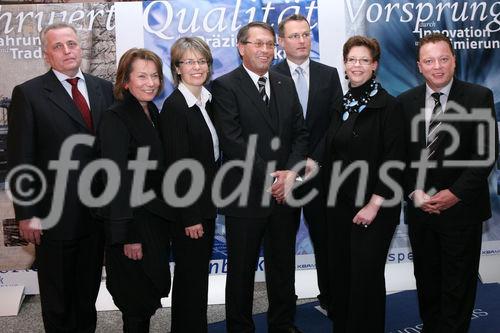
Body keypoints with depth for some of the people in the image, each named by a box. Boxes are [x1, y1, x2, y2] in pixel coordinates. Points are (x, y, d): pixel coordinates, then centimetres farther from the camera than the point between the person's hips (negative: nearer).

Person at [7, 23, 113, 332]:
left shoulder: (104, 88, 5)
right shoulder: (28, 94, -7)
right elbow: (20, 159, -8)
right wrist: (26, 214, -11)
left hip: (98, 210, 4)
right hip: (54, 215, -3)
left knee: (88, 291, 19)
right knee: (56, 298, 14)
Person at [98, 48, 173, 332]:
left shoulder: (152, 111, 7)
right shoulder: (116, 119, -17)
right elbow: (117, 179, -20)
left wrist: (166, 218, 11)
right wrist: (127, 235, -20)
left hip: (156, 217, 8)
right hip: (134, 221, -8)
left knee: (148, 293, 19)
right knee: (137, 300, 6)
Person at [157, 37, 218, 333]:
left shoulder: (208, 100, 7)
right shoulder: (174, 107, -17)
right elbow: (178, 167, -19)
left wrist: (210, 205, 10)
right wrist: (190, 217, -18)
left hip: (207, 201, 8)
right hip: (187, 207, -8)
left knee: (200, 271, 18)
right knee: (190, 274, 6)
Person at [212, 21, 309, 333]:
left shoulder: (286, 84, 12)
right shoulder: (225, 86, -6)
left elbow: (300, 133, 8)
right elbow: (233, 141, -15)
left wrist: (291, 173, -8)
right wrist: (269, 177, -15)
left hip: (285, 191, 5)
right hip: (246, 195, -5)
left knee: (283, 266, 16)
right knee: (242, 269, 9)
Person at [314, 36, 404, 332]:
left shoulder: (387, 105, -9)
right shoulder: (343, 104, 10)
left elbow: (394, 161, -14)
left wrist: (374, 205, -17)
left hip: (372, 208, -6)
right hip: (339, 204, 6)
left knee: (366, 275, 2)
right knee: (339, 271, 13)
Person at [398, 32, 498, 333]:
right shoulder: (406, 102, 5)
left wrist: (455, 193, -15)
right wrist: (414, 192, -7)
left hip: (461, 209, -3)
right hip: (420, 207, 3)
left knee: (458, 286, 7)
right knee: (427, 282, 13)